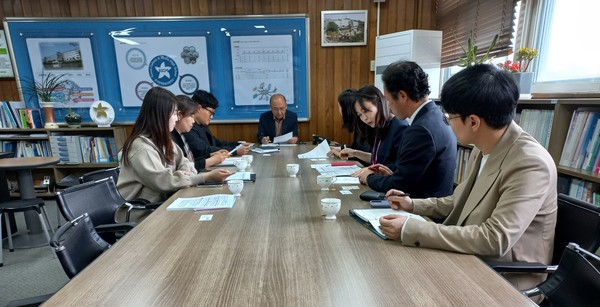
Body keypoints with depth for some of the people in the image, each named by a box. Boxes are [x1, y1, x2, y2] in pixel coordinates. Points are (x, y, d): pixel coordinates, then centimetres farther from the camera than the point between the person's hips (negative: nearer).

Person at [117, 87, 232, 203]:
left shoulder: (163, 139, 8)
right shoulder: (141, 145, -21)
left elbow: (184, 164, 7)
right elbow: (164, 182, -26)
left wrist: (185, 173, -17)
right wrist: (207, 177, -27)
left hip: (161, 200, 7)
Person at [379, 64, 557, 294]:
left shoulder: (531, 164, -25)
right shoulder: (484, 148, -1)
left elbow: (495, 240, -30)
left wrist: (409, 230, -31)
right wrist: (414, 205, 6)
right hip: (470, 258, 6)